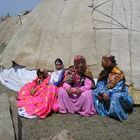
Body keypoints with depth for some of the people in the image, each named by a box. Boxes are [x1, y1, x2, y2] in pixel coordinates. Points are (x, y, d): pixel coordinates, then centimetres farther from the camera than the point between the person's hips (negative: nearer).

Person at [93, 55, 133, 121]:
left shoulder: (119, 74, -19)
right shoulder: (103, 73, -1)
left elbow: (118, 89, -24)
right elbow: (99, 84, -9)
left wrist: (107, 93, -32)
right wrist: (103, 93, -30)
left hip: (119, 94, -6)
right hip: (107, 93, 6)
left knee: (115, 96, -39)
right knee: (95, 93, -13)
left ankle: (118, 114, -20)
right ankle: (104, 110, -10)